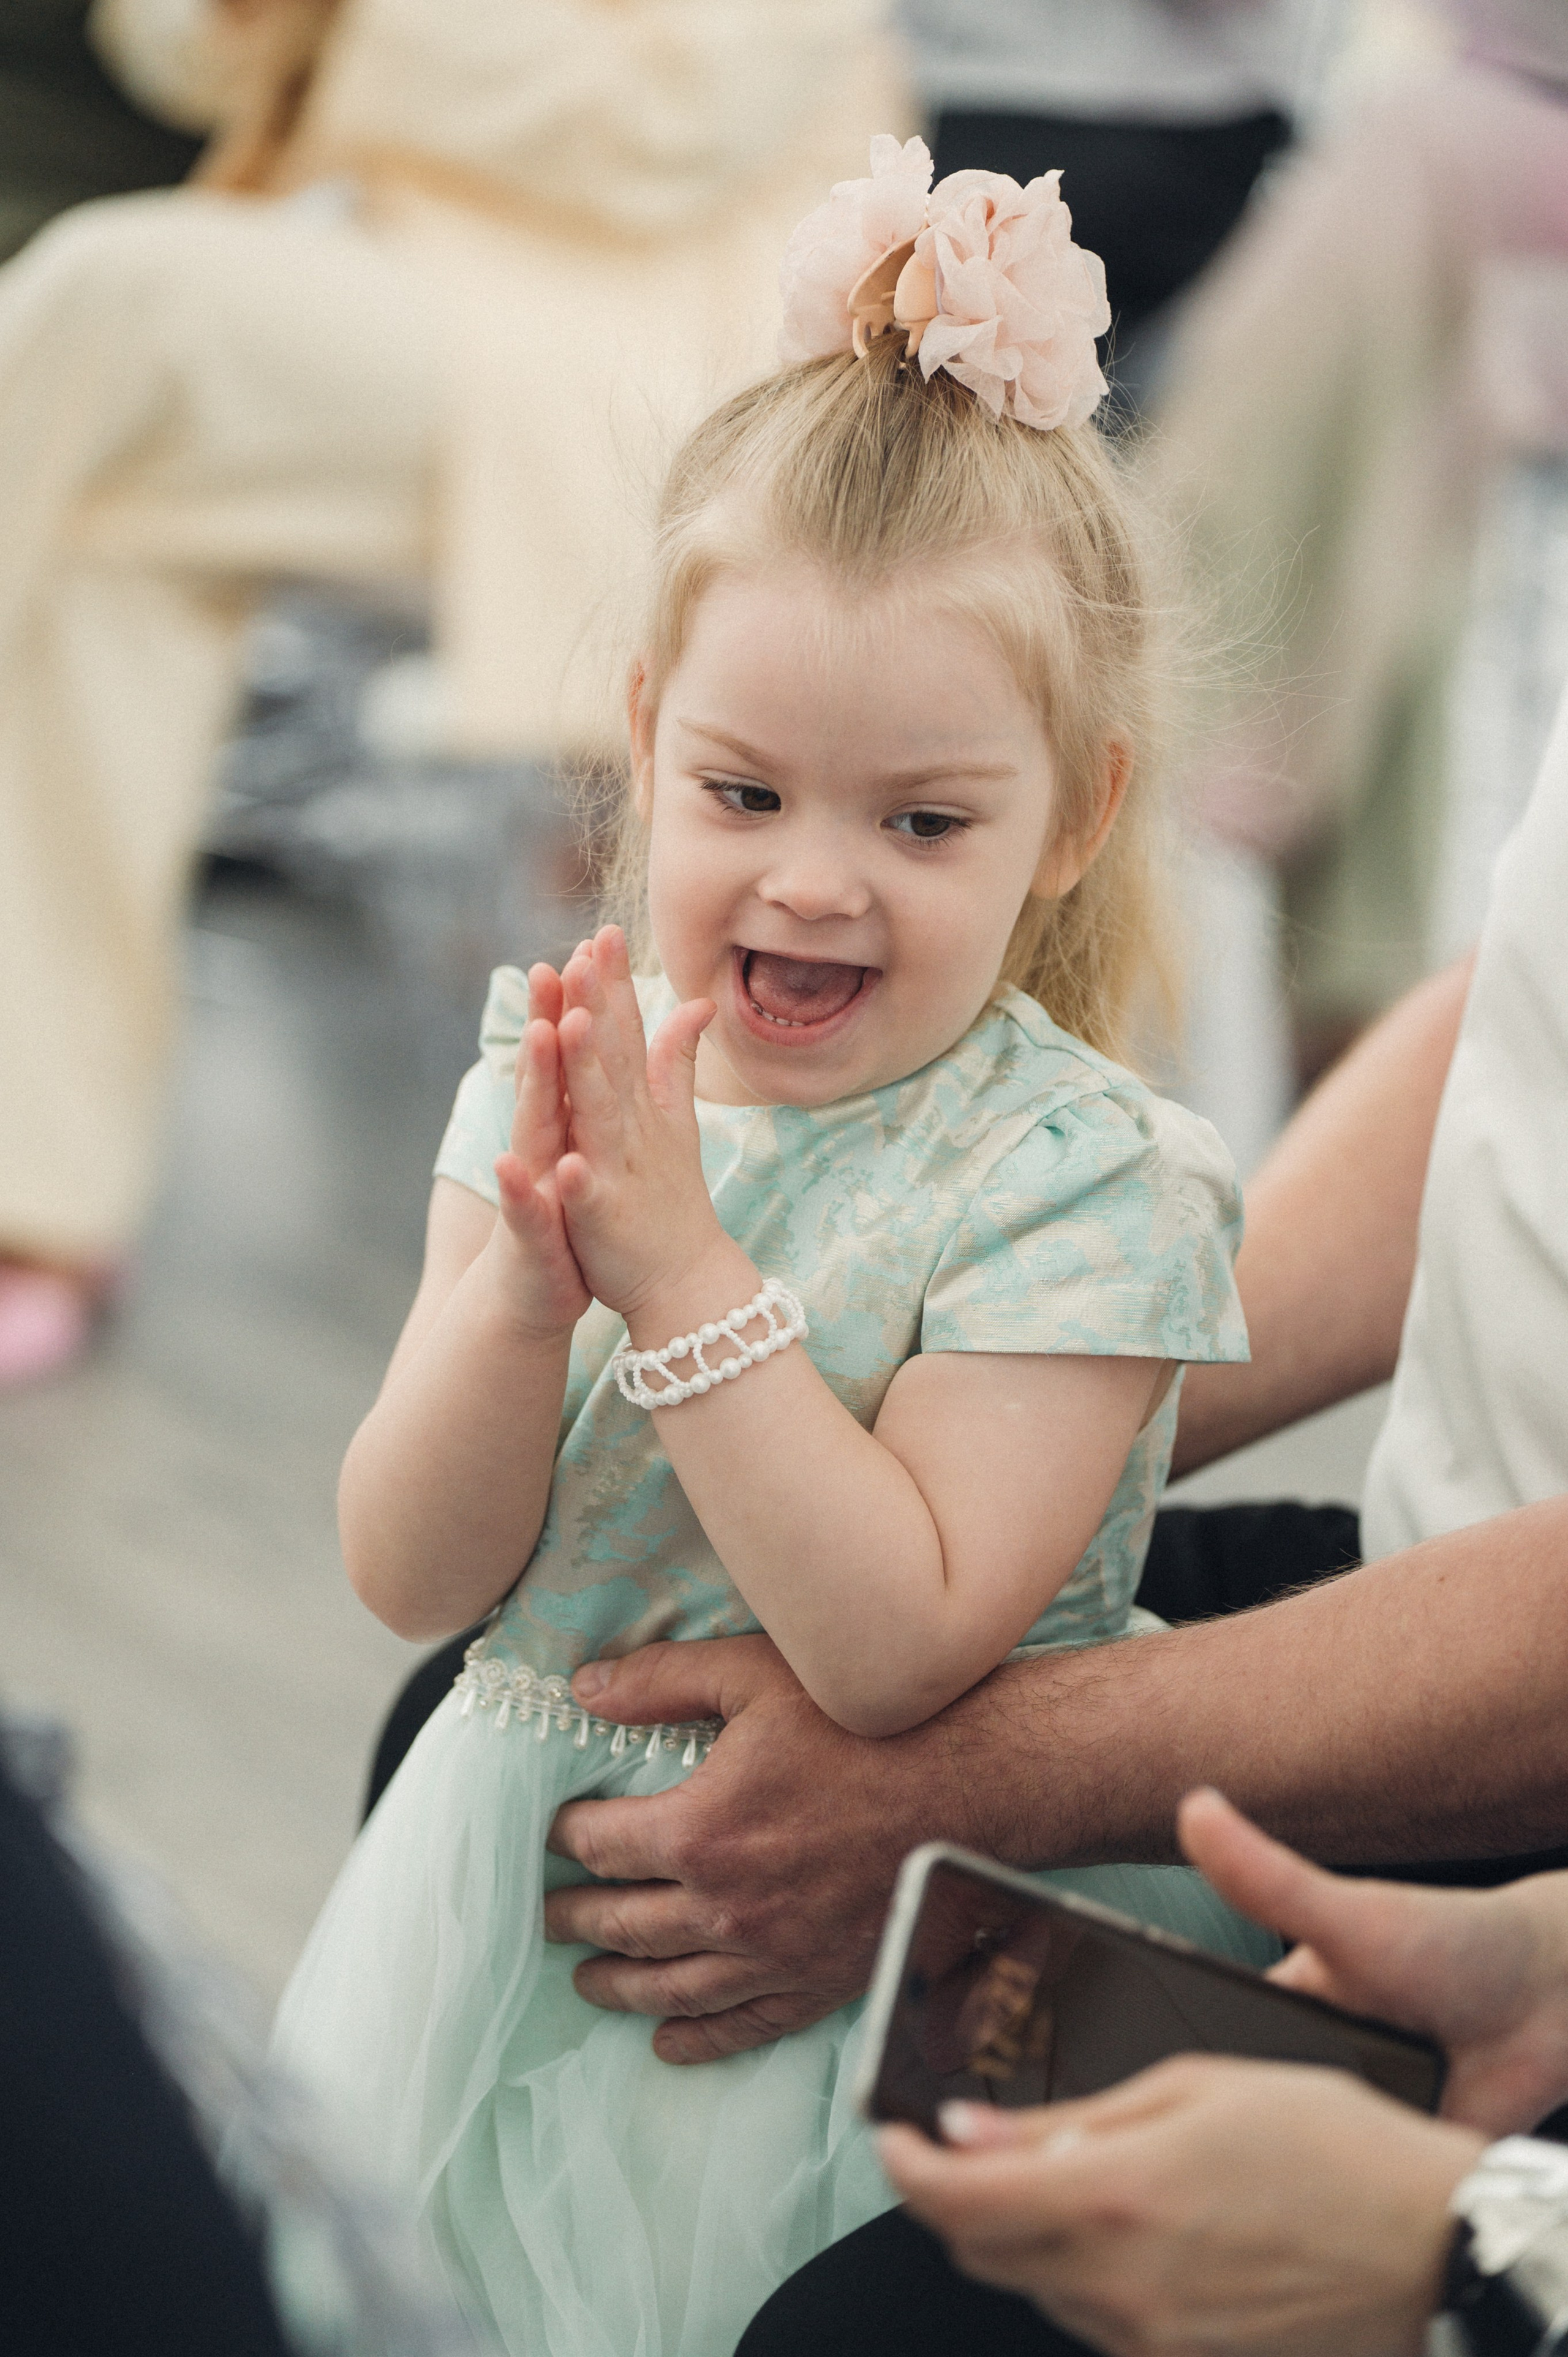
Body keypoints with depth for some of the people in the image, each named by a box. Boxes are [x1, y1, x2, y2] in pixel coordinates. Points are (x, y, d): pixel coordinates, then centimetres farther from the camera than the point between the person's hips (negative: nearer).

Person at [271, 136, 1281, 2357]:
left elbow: (898, 1650, -25)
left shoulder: (1080, 1177, -18)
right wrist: (524, 1280, -25)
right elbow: (410, 1578, -7)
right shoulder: (557, 1068, -4)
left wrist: (683, 1271, -29)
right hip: (509, 1881, 5)